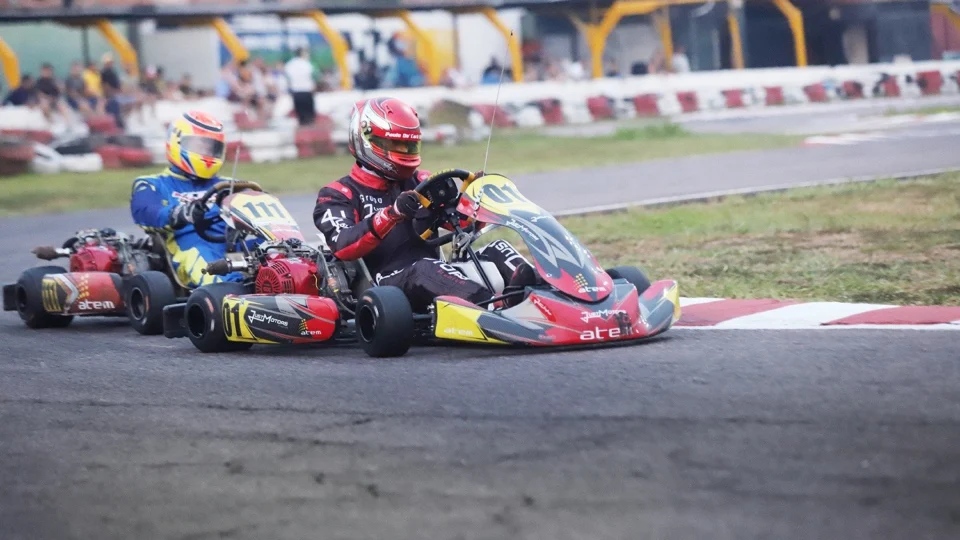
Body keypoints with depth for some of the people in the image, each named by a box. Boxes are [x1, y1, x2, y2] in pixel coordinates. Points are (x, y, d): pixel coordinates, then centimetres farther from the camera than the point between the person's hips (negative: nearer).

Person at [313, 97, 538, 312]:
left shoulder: (420, 183, 24)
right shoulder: (339, 196, 8)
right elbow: (343, 246, -13)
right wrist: (392, 213, -26)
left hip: (436, 281, 6)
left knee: (497, 249, -18)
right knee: (427, 268, -37)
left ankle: (532, 292, -53)